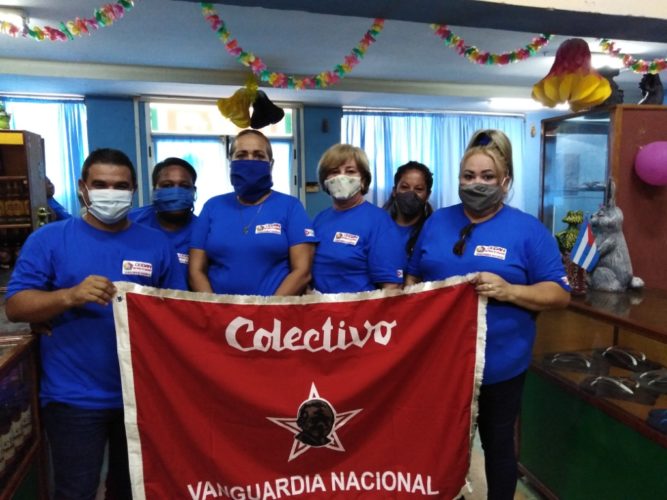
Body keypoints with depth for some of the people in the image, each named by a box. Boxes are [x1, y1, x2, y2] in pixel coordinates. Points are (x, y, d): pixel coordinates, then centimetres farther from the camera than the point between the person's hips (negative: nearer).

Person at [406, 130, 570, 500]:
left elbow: (559, 294, -8)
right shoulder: (436, 222, 5)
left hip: (499, 365, -3)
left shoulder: (528, 230, -7)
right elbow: (413, 277, 12)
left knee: (497, 444, 18)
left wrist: (508, 291, -24)